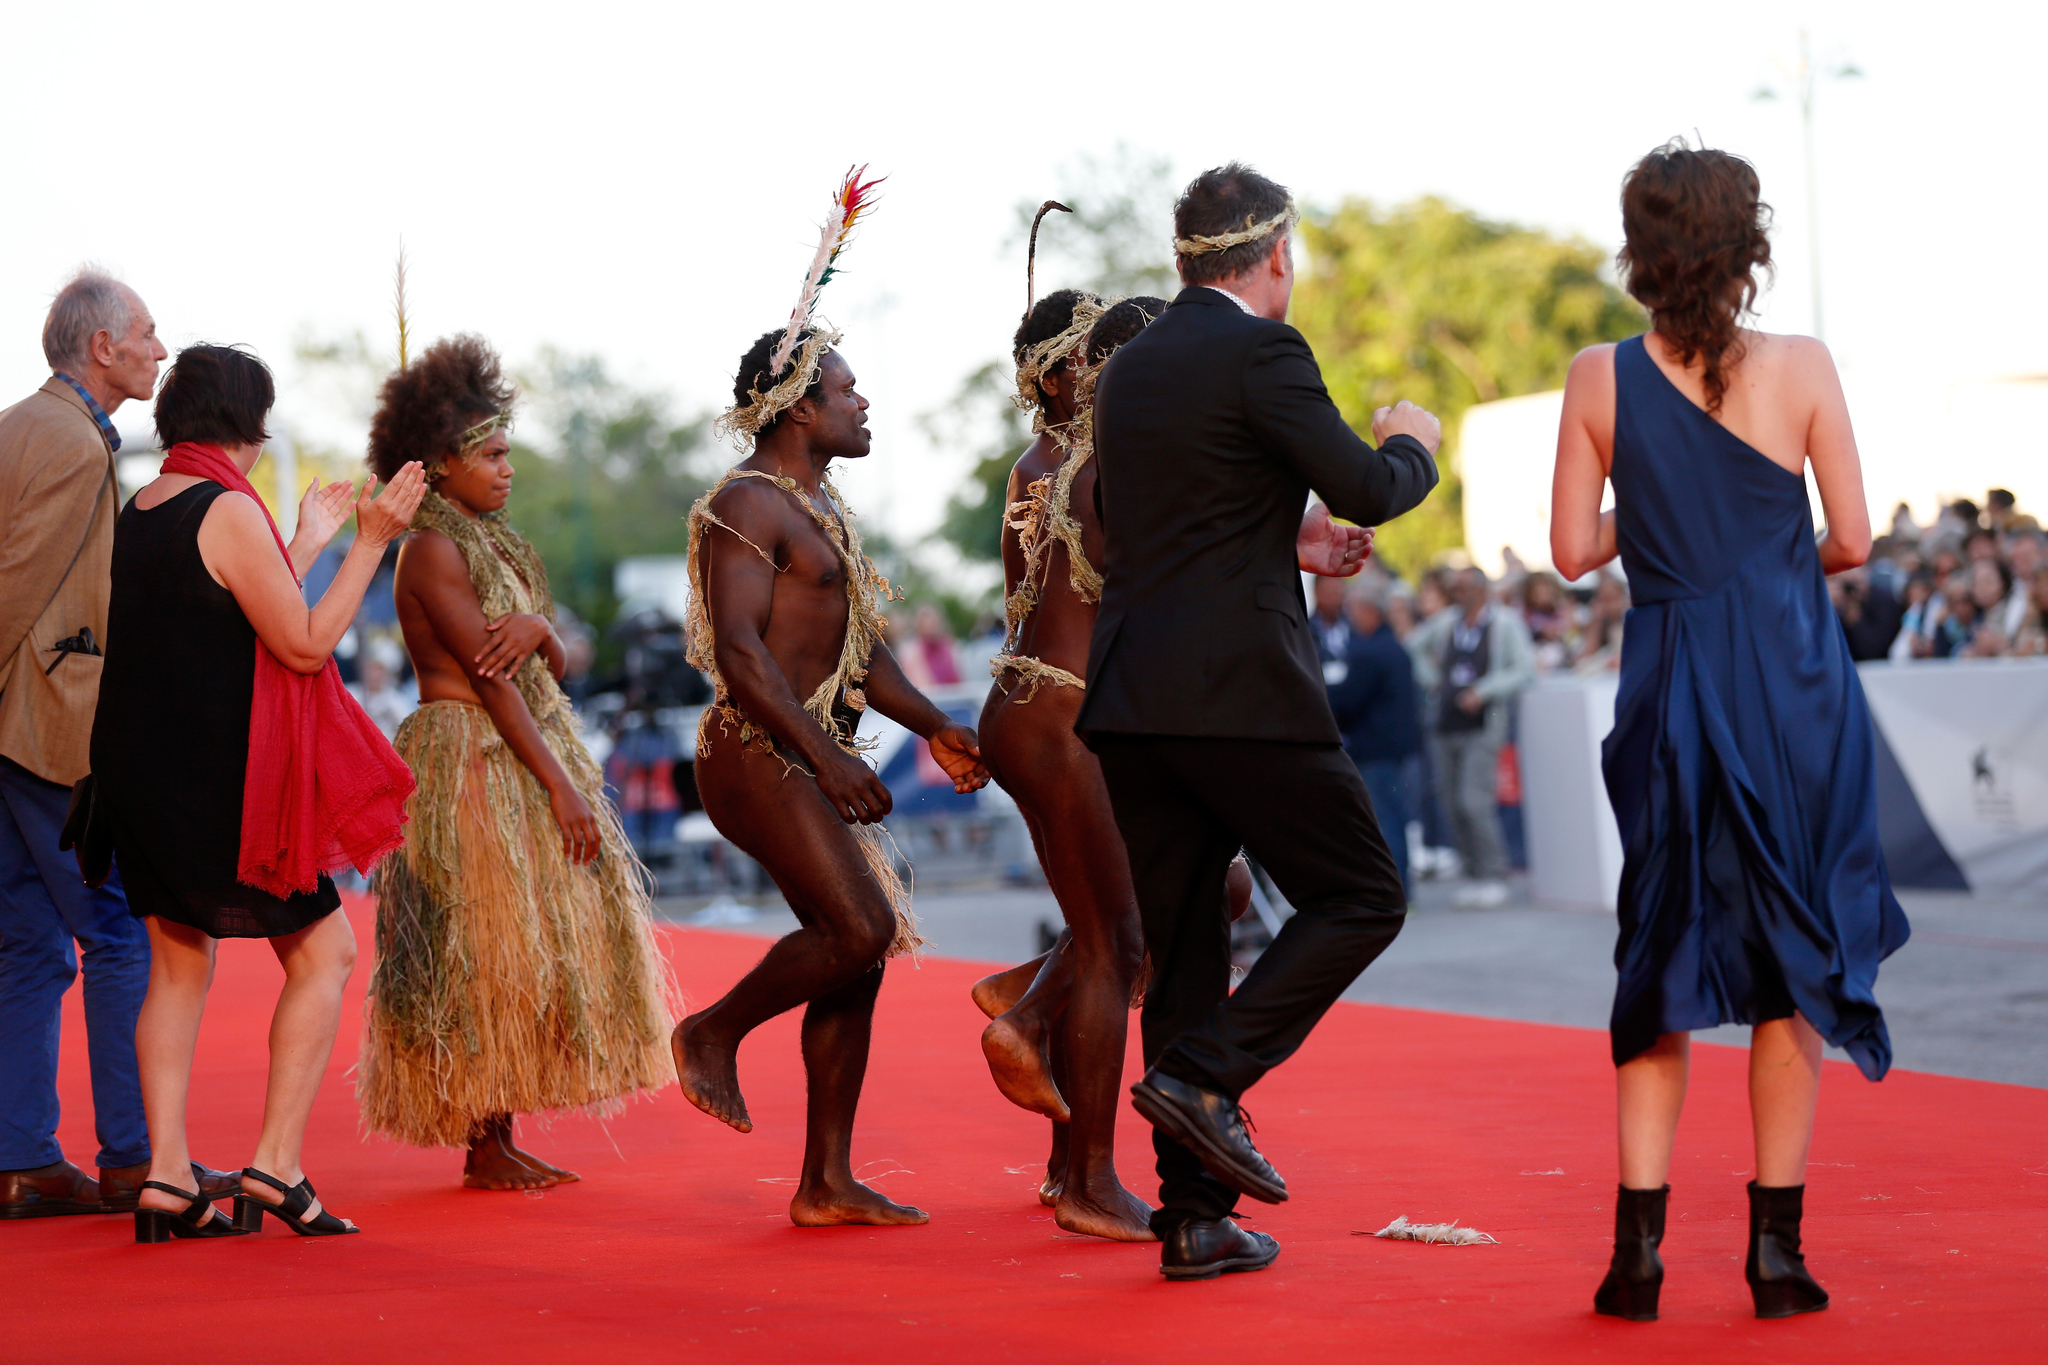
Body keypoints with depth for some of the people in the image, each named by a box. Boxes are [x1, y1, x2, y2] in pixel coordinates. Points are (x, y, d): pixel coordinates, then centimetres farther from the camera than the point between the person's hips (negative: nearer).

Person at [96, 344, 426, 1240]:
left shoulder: (138, 512, 11)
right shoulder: (228, 511, -15)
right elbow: (305, 644, -14)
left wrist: (306, 543, 27)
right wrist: (371, 541, -11)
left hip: (140, 773, 8)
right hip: (221, 784, -8)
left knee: (179, 963, 12)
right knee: (324, 951, 3)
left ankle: (166, 1178, 6)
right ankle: (276, 1167, -3)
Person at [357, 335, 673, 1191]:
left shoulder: (487, 543, 17)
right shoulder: (433, 550, -11)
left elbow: (551, 668, 11)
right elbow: (490, 678, -17)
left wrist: (540, 628, -14)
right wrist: (559, 785, -20)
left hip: (520, 756, 9)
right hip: (468, 763, -9)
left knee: (523, 954, 8)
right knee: (486, 953, -8)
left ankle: (501, 1137, 12)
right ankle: (482, 1150, -3)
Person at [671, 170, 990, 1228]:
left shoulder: (822, 507, 21)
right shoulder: (748, 505, -11)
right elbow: (739, 648, -21)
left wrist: (934, 727, 20)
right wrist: (826, 753, -26)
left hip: (813, 757, 10)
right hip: (757, 752, -10)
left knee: (859, 951, 5)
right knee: (860, 927, -20)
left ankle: (826, 1181, 8)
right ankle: (715, 1033, 3)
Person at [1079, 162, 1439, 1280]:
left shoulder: (1128, 368, 17)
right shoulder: (1261, 352, -7)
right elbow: (1365, 491, -11)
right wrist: (1412, 444, 11)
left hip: (1131, 700, 8)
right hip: (1239, 686, -8)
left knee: (1182, 950, 10)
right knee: (1361, 897, 5)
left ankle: (1196, 1216, 10)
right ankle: (1204, 1075, -10)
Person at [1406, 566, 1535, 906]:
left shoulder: (1506, 624, -2)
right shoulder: (1446, 621, 12)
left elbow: (1524, 670, -8)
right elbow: (1413, 646, 27)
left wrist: (1483, 691, -15)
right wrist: (1430, 677, 13)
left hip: (1482, 727, -6)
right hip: (1444, 725, 6)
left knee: (1474, 801, -15)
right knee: (1454, 805, 5)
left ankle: (1494, 878, -7)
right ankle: (1473, 875, 14)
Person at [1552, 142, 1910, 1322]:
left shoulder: (1601, 380, -3)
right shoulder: (1800, 368, -8)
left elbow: (1574, 550, 0)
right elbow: (1853, 539, -5)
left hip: (1669, 689, 2)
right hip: (1793, 684, -1)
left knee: (1662, 959, 11)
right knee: (1792, 961, 9)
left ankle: (1639, 1244, 4)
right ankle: (1776, 1247, 9)